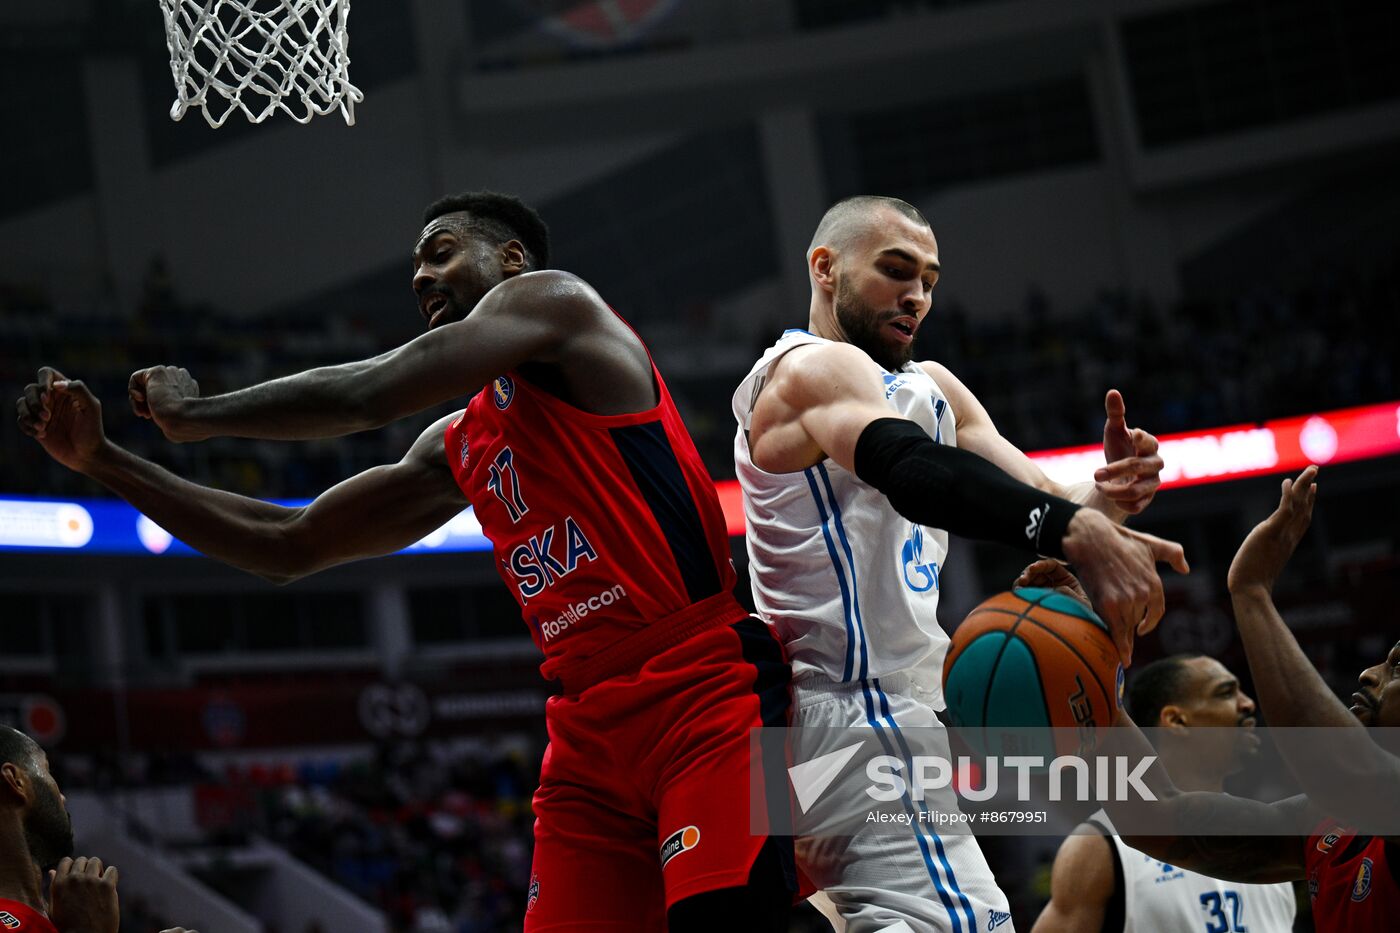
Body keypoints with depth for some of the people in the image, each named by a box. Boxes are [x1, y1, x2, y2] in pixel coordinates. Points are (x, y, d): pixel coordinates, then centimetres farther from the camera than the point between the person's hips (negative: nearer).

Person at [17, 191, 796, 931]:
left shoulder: (554, 300, 1)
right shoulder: (457, 451, 22)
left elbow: (367, 395, -10)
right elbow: (289, 546, 26)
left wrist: (195, 413, 4)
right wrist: (102, 461, 23)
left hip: (702, 695, -8)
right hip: (592, 731, 8)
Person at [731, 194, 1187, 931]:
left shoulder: (927, 386, 21)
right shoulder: (813, 370, -8)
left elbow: (1038, 499, 11)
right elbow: (917, 471, -30)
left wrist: (1098, 501, -14)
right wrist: (1076, 532, -45)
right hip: (858, 723, -11)